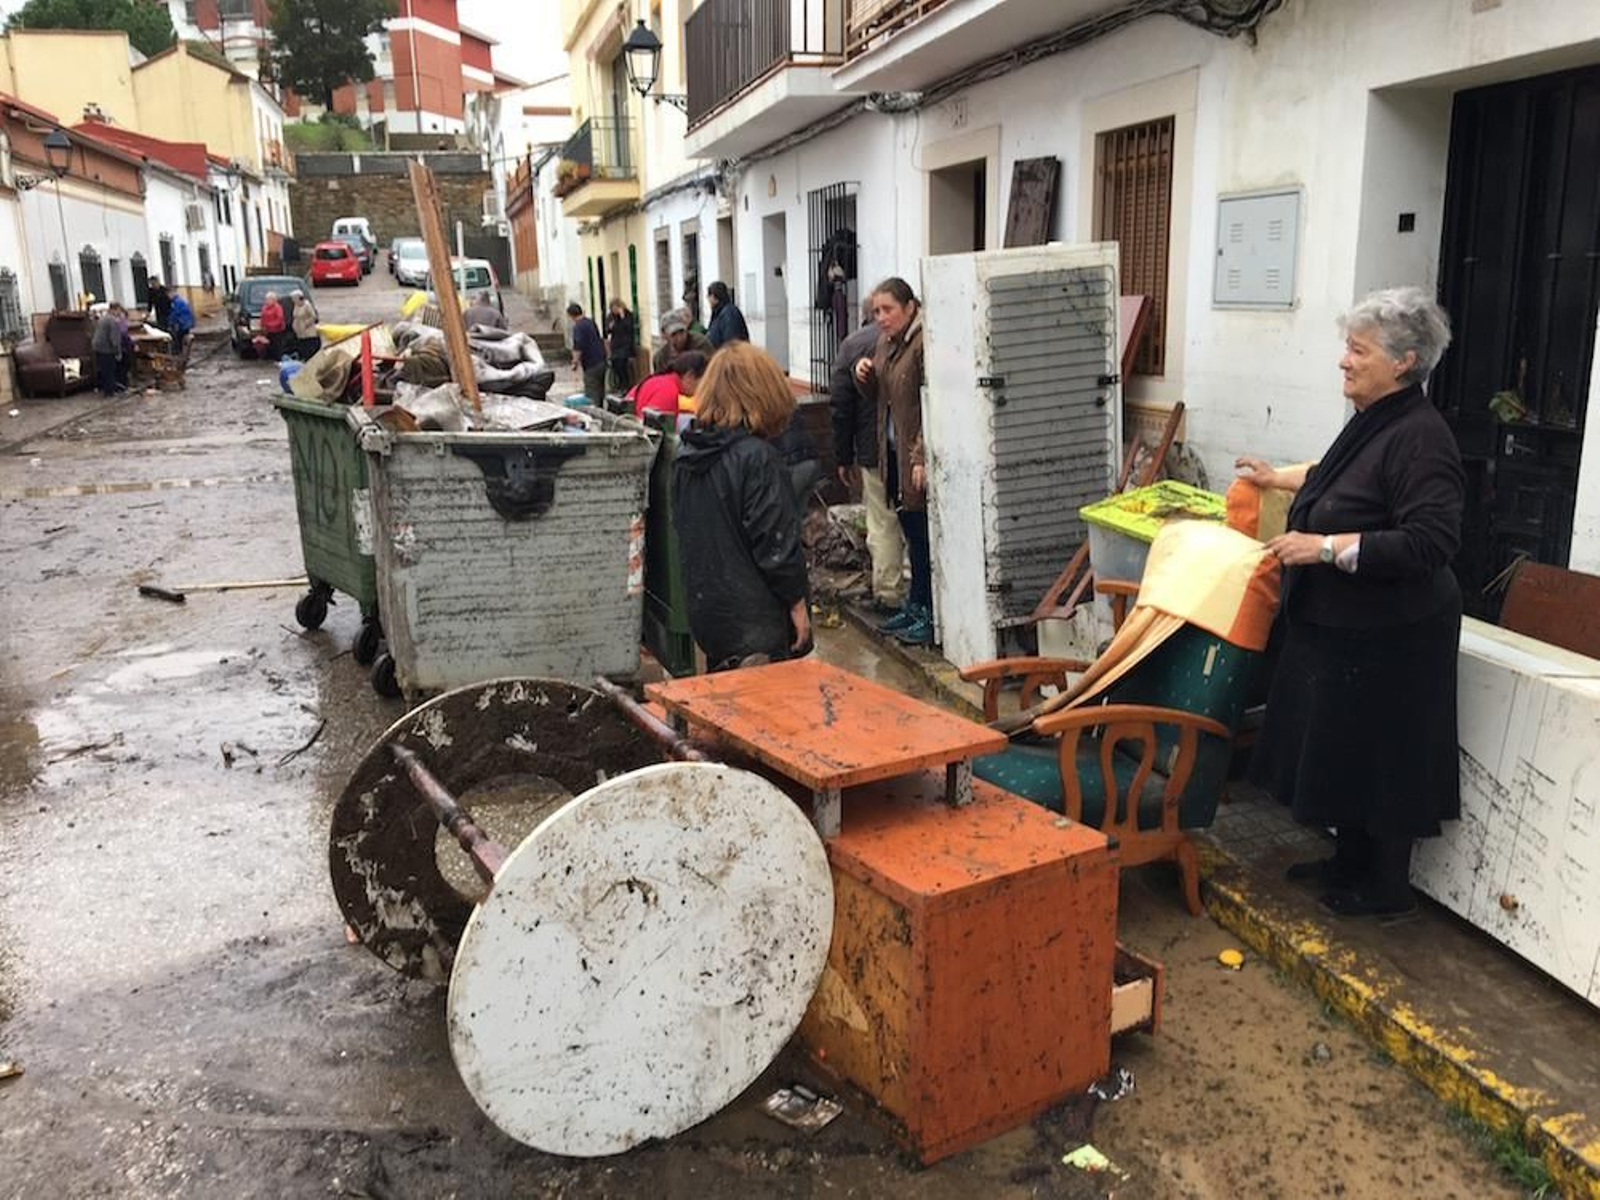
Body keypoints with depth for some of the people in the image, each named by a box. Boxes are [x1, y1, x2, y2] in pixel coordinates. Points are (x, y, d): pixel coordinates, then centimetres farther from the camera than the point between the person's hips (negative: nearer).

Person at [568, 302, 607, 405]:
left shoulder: (578, 327, -13)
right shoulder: (591, 322, 15)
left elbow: (579, 347, -21)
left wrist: (575, 362, -14)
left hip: (591, 364, -9)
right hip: (601, 360, 9)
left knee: (592, 393, -8)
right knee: (600, 390, 15)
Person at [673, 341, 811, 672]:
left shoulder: (687, 455, 4)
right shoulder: (757, 457, -18)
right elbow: (775, 541, -18)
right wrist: (798, 603, -8)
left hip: (704, 609, 8)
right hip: (754, 618, -7)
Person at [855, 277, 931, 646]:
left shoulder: (924, 343, -15)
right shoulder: (886, 343, 13)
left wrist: (922, 458, -22)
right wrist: (864, 376, 1)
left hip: (917, 456, -9)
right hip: (893, 453, 9)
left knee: (924, 535, -2)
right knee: (912, 534, 16)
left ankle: (930, 614, 6)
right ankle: (915, 605, 27)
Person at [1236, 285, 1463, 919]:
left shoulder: (1420, 439, -23)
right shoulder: (1373, 422, 7)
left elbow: (1428, 543, -29)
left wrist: (1326, 547, -28)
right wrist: (1279, 477, 34)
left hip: (1387, 639, -9)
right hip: (1340, 626, 9)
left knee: (1380, 759, 5)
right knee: (1340, 750, 19)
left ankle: (1388, 888, 23)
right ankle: (1350, 861, 37)